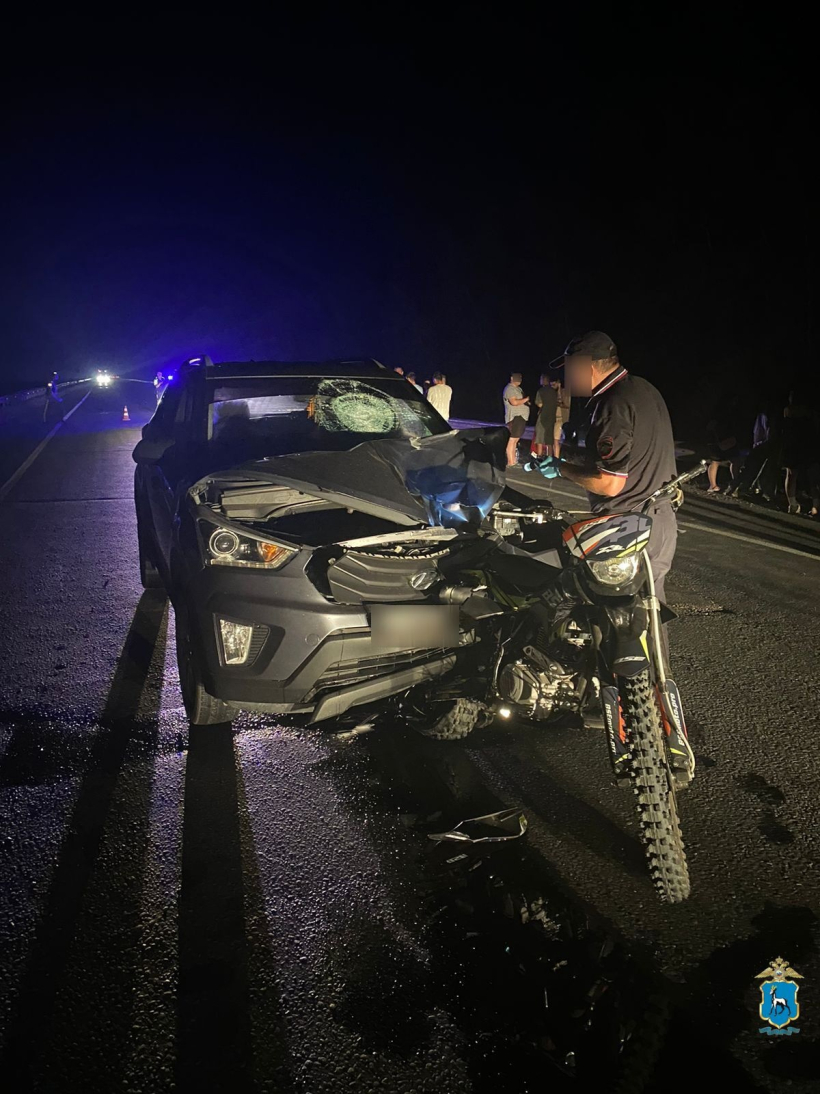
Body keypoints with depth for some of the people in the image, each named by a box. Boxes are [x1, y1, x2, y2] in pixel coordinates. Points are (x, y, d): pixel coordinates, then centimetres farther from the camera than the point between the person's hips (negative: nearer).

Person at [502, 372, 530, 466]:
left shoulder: (517, 388, 21)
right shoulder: (510, 389, -11)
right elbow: (514, 402, -24)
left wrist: (527, 402, 11)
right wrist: (526, 399, -13)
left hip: (520, 417, 11)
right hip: (515, 417, -11)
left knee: (515, 440, 11)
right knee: (512, 440, -11)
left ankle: (514, 461, 15)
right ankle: (510, 463, -13)